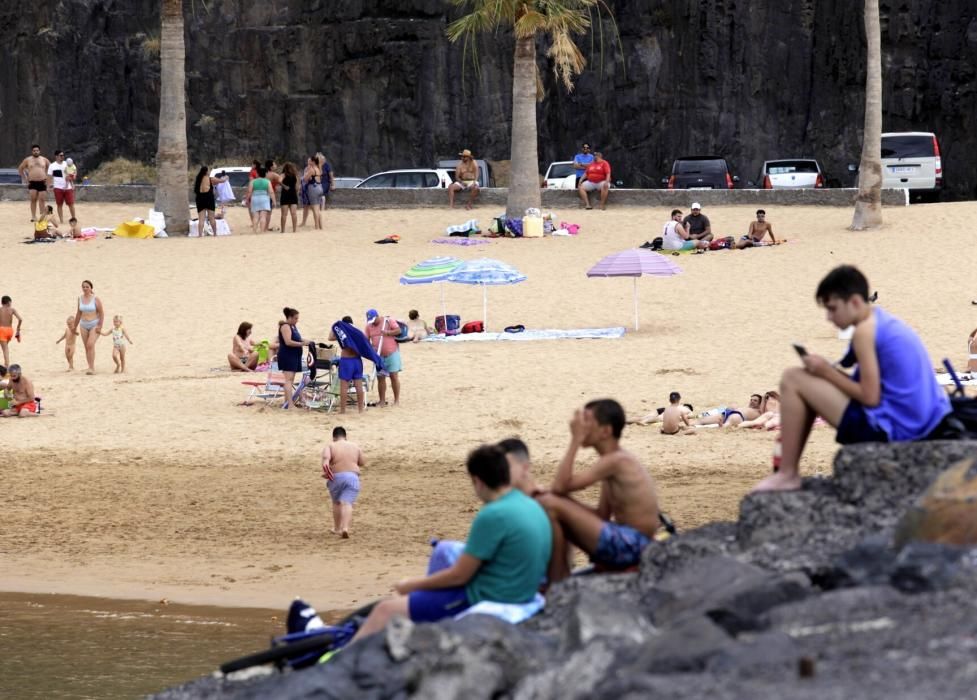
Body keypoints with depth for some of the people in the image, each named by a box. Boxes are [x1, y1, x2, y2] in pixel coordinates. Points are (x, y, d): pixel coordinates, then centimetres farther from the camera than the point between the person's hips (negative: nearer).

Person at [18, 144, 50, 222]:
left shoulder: (44, 160, 8)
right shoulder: (28, 160, 5)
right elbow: (20, 168, 12)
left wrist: (47, 178, 7)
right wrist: (25, 178, 6)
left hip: (42, 183, 1)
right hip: (32, 183, -1)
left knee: (42, 200, -2)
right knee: (33, 199, -6)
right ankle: (33, 216, -1)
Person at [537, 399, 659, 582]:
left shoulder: (617, 461, -17)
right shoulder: (615, 460, 13)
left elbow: (560, 486, -19)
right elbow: (603, 514, 16)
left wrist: (576, 441, -14)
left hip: (631, 545, -10)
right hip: (624, 541, 10)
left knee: (549, 504, -17)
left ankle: (555, 586, -10)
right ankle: (563, 579, 12)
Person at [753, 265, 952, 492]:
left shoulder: (865, 331, -14)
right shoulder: (885, 321, 14)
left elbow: (870, 397, -17)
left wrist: (827, 372, -5)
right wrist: (829, 371, 10)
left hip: (891, 429, -10)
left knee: (792, 379, -4)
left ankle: (787, 474, 1)